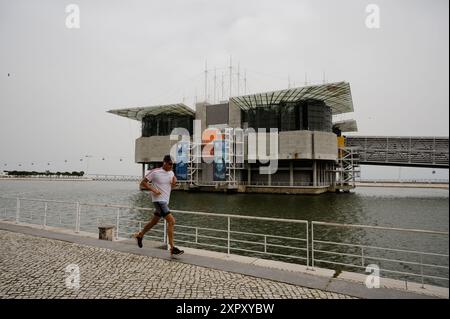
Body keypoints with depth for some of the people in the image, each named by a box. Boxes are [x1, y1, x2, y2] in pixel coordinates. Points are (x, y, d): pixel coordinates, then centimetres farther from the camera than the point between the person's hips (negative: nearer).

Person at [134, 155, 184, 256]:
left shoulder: (171, 173, 9)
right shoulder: (155, 172, -12)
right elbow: (143, 183, -7)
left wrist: (174, 182, -3)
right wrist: (153, 190, -19)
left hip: (165, 201, 8)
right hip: (159, 200, -8)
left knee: (154, 222, 22)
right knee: (171, 221, -18)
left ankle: (139, 235, 45)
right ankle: (172, 248, -14)